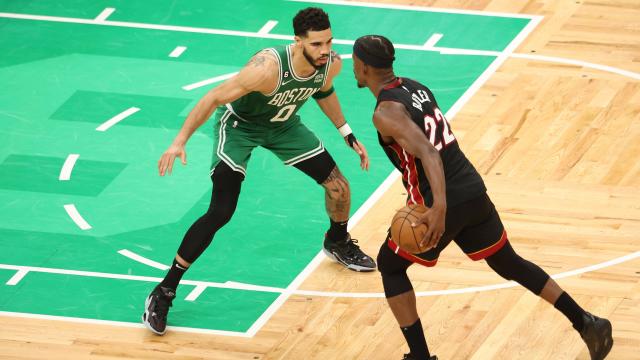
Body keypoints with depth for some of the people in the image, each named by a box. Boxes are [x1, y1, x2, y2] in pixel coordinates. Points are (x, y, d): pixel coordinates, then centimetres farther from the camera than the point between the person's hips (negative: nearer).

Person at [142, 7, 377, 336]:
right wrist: (180, 142, -31)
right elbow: (214, 98, -31)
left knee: (338, 186, 8)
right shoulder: (268, 68, -41)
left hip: (282, 124, 6)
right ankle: (163, 293, -10)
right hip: (240, 124, -6)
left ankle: (338, 243, 43)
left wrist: (348, 135, 12)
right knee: (220, 213, -18)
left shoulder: (331, 63, -21)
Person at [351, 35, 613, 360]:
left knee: (390, 267, 14)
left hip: (445, 204, -8)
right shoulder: (417, 88, 12)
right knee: (508, 263, 22)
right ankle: (587, 324, 19)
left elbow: (427, 152, -30)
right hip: (474, 193, 8)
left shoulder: (386, 113, -15)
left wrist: (438, 207, -40)